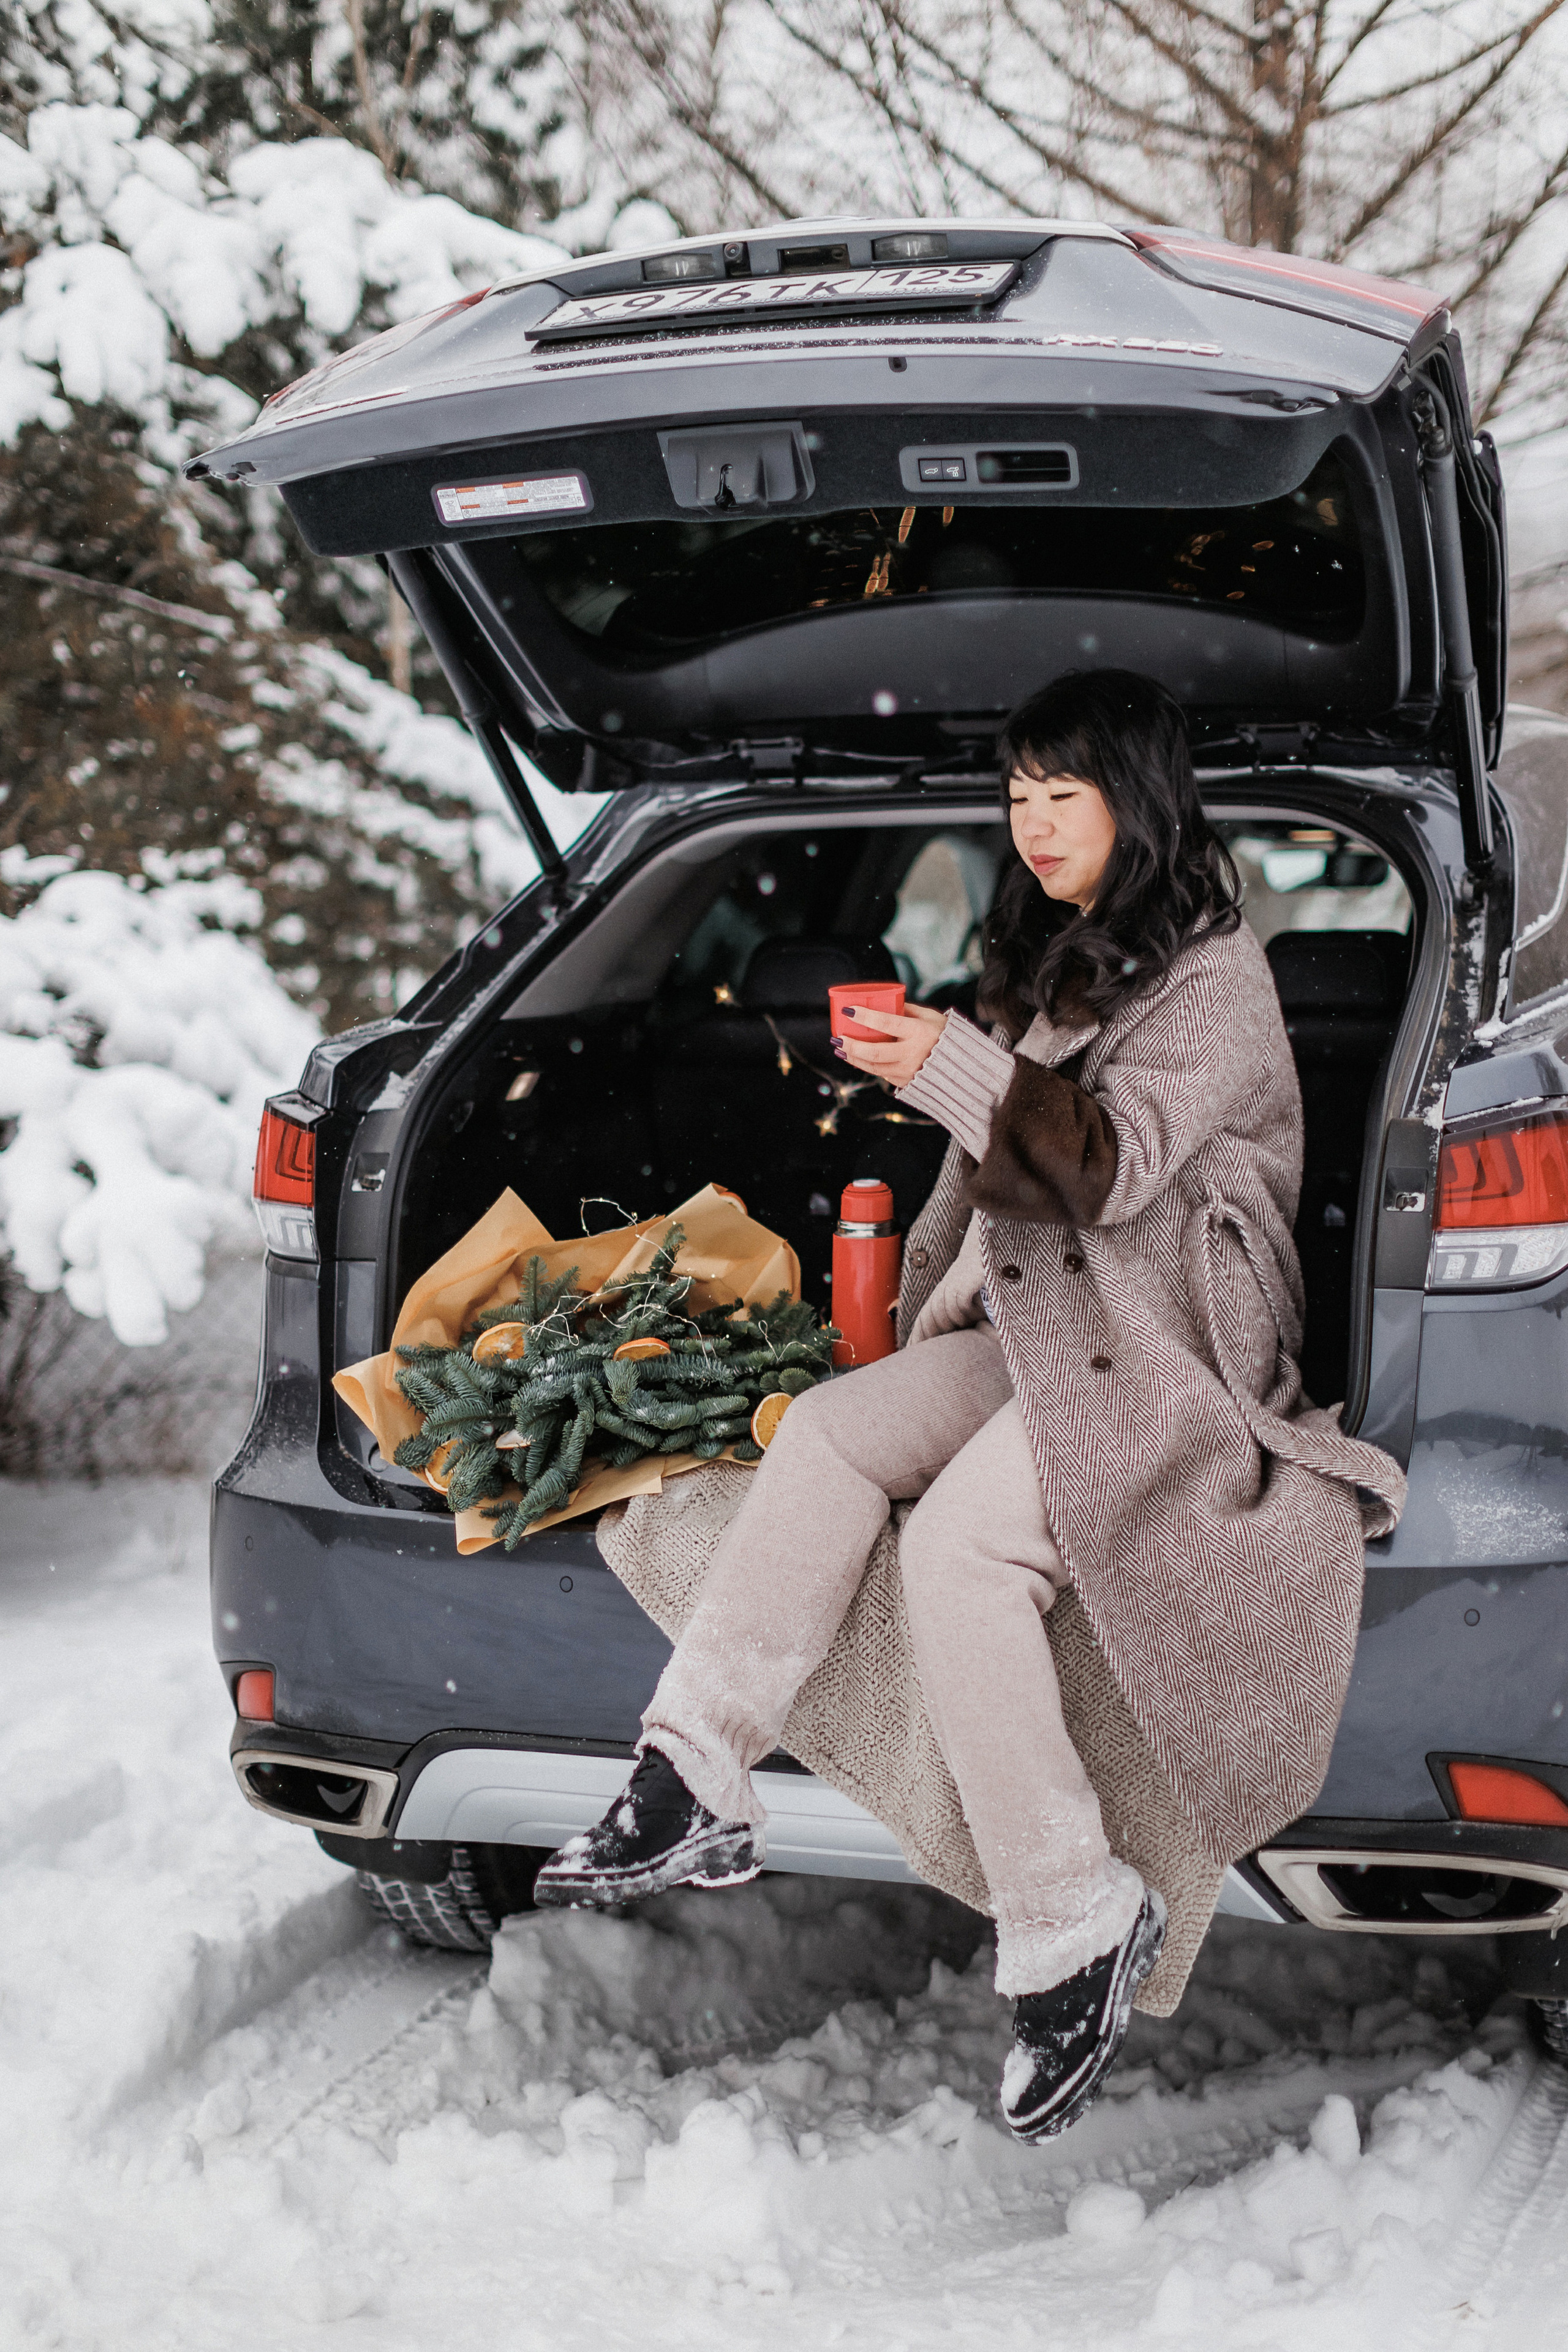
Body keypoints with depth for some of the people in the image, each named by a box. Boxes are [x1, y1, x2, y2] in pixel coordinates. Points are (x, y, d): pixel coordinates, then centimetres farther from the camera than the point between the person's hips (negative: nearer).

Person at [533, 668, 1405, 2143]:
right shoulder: (1044, 962, 21)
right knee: (829, 1433, -18)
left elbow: (1114, 1165, -17)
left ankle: (1073, 1927, -24)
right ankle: (694, 1786, -24)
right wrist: (924, 1324, 15)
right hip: (1025, 1326, 8)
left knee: (960, 1545, -30)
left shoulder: (1214, 976, -4)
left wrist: (953, 1070, -27)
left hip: (1164, 1352, -8)